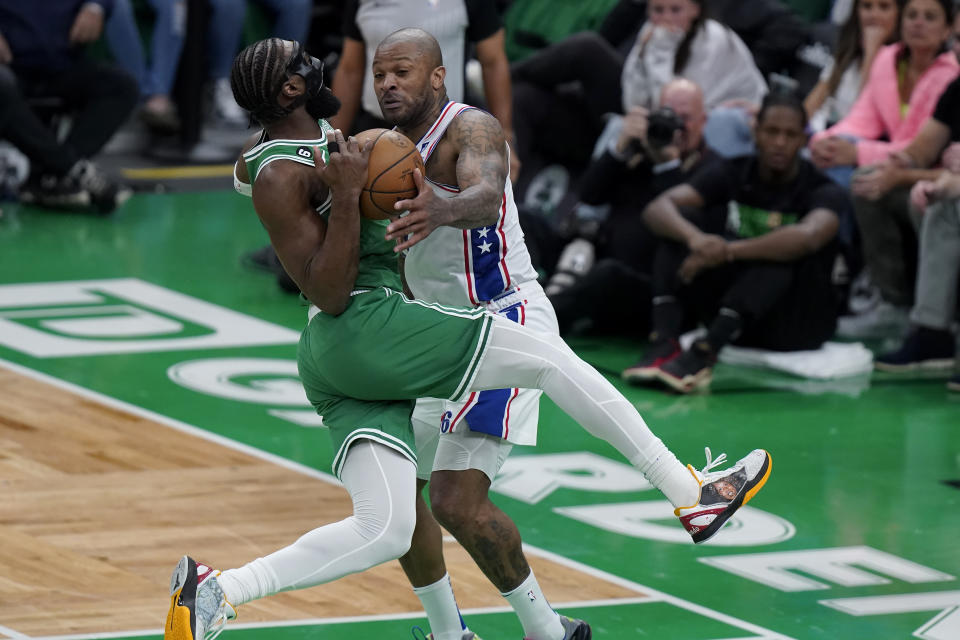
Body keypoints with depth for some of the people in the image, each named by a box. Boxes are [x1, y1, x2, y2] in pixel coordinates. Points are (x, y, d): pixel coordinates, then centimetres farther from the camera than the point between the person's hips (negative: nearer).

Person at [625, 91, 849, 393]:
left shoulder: (822, 191, -12)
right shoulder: (732, 174, 0)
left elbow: (808, 237, -37)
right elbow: (657, 208, -15)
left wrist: (728, 251, -40)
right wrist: (695, 238, -37)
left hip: (799, 321, -4)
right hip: (733, 316, 4)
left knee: (784, 253, -34)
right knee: (676, 236, -15)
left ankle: (704, 354, -47)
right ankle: (663, 345, -35)